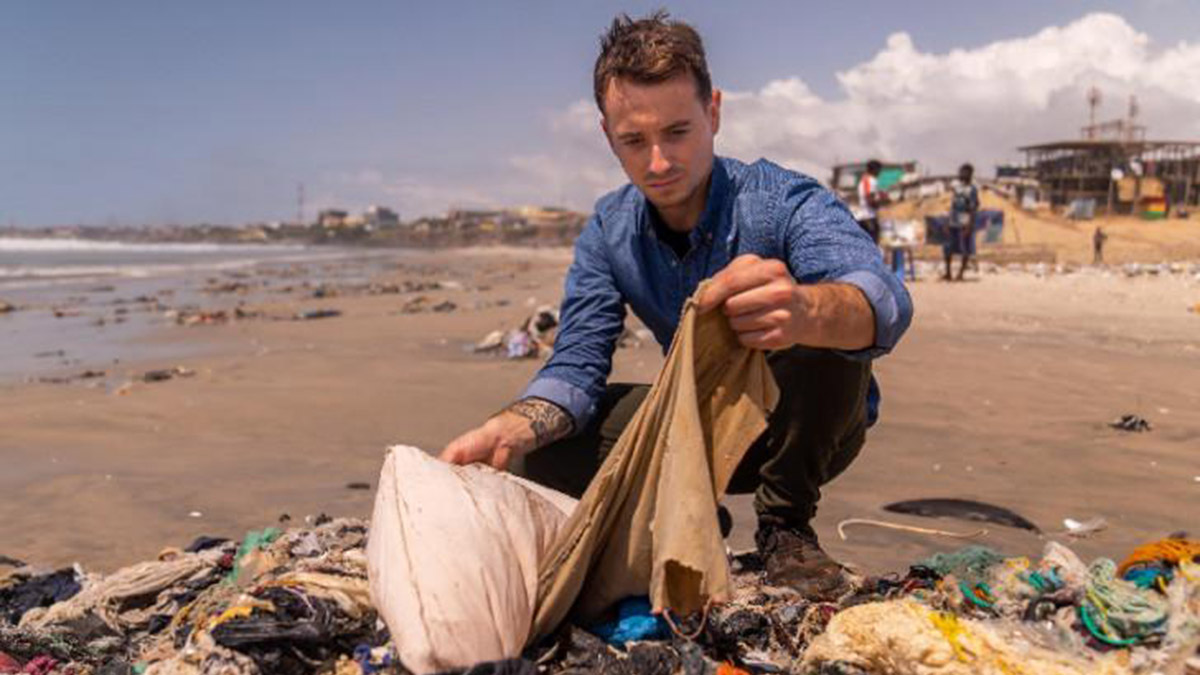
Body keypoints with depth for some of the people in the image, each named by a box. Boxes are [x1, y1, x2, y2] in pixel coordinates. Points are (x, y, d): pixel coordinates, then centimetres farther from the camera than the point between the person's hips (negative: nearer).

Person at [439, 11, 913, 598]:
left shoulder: (783, 202, -24)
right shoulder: (609, 232, -9)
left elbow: (885, 302, -43)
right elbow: (576, 367, -15)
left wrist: (804, 310, -68)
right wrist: (507, 432, -37)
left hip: (809, 431, -3)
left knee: (829, 336, -36)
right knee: (539, 449, -14)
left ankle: (785, 526, -12)